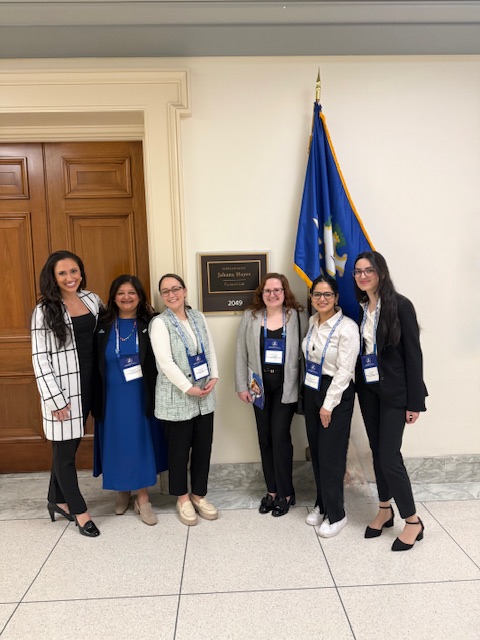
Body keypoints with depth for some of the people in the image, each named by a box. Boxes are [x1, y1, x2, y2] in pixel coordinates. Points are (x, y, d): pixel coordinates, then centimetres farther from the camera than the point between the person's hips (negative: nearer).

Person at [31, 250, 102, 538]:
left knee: (70, 446, 18)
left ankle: (58, 500, 38)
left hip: (86, 384, 5)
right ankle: (79, 510, 23)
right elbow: (40, 358, -12)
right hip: (61, 388, -5)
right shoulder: (45, 310, -10)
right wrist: (55, 398, -15)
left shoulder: (92, 300, 5)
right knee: (65, 450, 7)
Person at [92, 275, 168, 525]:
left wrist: (156, 392, -12)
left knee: (141, 444, 7)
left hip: (142, 396, -1)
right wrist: (95, 397, -2)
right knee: (117, 444, 12)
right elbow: (94, 363, 1)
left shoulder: (150, 324, -4)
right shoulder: (102, 325, -2)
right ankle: (121, 491, 35)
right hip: (113, 397, 1)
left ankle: (142, 499, 22)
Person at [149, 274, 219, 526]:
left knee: (203, 447, 12)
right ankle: (183, 498, 29)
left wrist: (214, 378, -4)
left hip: (205, 396, 5)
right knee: (179, 450, 8)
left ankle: (199, 495, 31)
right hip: (176, 399, -5)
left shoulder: (198, 317, 8)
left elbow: (210, 349, 9)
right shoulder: (160, 323, -10)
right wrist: (189, 389, -17)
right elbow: (165, 362, -18)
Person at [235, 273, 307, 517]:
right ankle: (271, 490, 26)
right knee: (265, 438, 10)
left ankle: (285, 493, 15)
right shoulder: (250, 317, 3)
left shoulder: (298, 316, -2)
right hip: (260, 385, 3)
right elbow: (241, 353, 3)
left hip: (286, 385, -2)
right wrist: (242, 385, 0)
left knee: (280, 436, -2)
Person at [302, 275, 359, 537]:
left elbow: (344, 371, -17)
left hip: (337, 394, -7)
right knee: (316, 451, 15)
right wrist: (309, 394, 8)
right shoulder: (312, 321, 5)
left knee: (331, 455, 1)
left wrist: (329, 405, -16)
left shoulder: (347, 328, -16)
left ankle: (336, 515, 19)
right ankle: (322, 505, 33)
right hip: (311, 391, 7)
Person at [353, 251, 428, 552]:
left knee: (389, 456, -4)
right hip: (368, 389, 6)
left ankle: (413, 521, 16)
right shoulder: (359, 308, 4)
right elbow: (359, 351, 7)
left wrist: (415, 401, -14)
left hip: (394, 391, -5)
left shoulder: (400, 305, -12)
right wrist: (359, 388, 3)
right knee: (378, 452, 15)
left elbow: (413, 353, -13)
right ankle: (385, 511, 33)